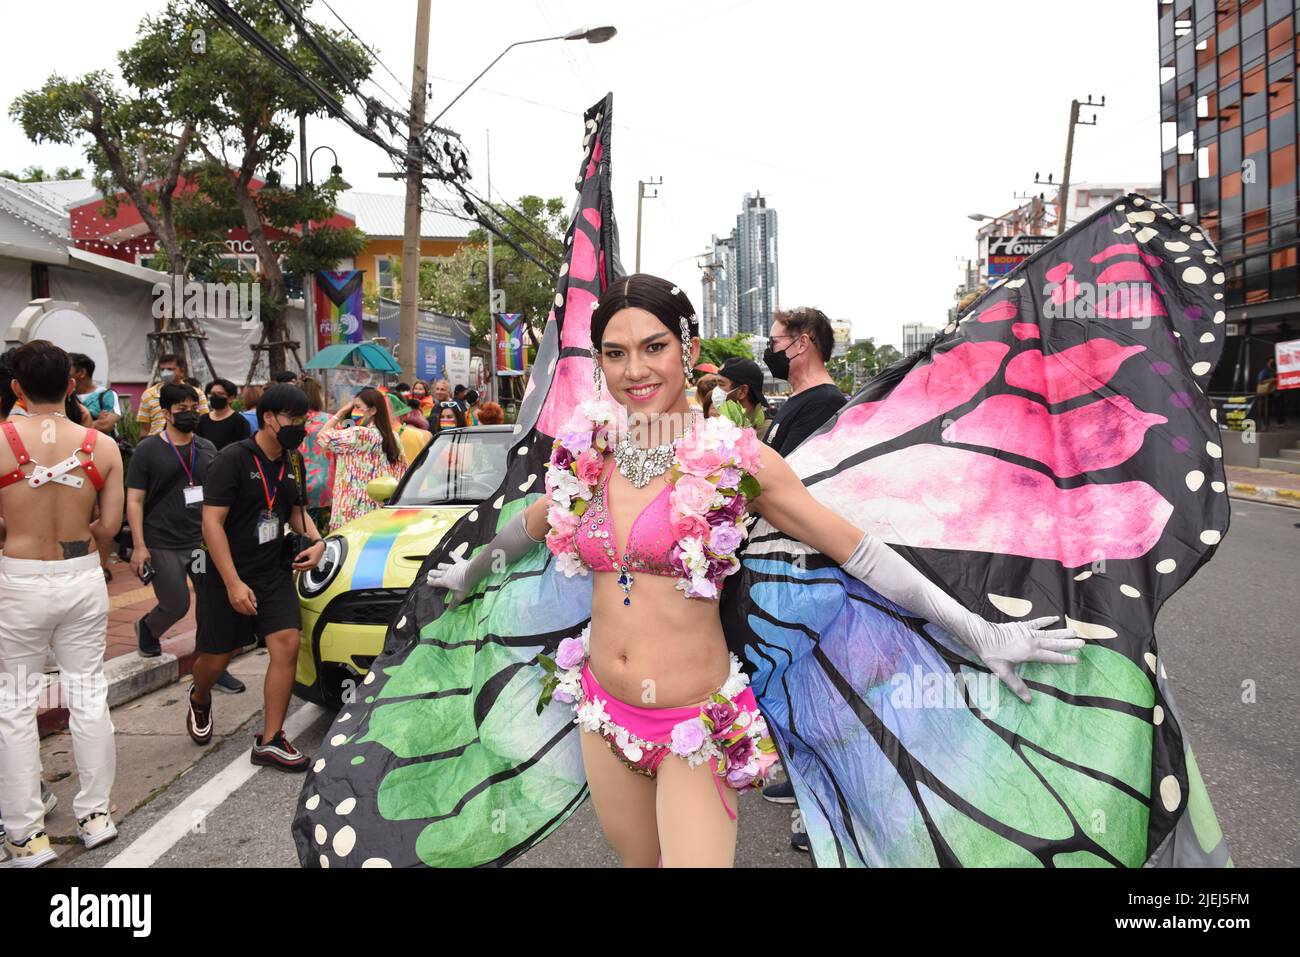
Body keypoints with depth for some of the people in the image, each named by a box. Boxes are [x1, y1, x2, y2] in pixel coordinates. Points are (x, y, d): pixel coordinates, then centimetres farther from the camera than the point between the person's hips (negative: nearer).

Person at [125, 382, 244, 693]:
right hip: (163, 546, -4)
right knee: (176, 606, 1)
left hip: (204, 542, 4)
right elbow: (134, 500, -5)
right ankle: (147, 628, 35)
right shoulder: (148, 450, -3)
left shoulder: (207, 449, 10)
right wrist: (139, 546, -11)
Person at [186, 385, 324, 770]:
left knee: (286, 645, -9)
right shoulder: (233, 460, -15)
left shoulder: (287, 463, 7)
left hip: (275, 572, 5)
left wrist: (315, 540, 1)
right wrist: (233, 583, -25)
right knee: (216, 657, 8)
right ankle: (199, 699, 45)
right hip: (228, 577, -5)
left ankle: (269, 741, -1)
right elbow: (212, 523, -19)